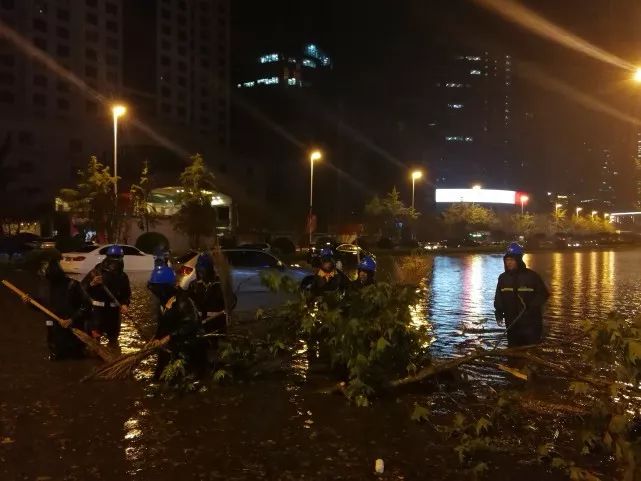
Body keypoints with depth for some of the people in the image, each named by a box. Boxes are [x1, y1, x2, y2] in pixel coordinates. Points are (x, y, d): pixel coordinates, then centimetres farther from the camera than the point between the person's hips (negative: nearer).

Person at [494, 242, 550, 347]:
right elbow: (498, 299, 10)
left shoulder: (531, 276, -8)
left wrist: (531, 306, -16)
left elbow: (544, 294, -4)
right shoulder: (503, 278, 5)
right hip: (512, 324, 4)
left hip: (531, 324, -4)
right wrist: (499, 314, 0)